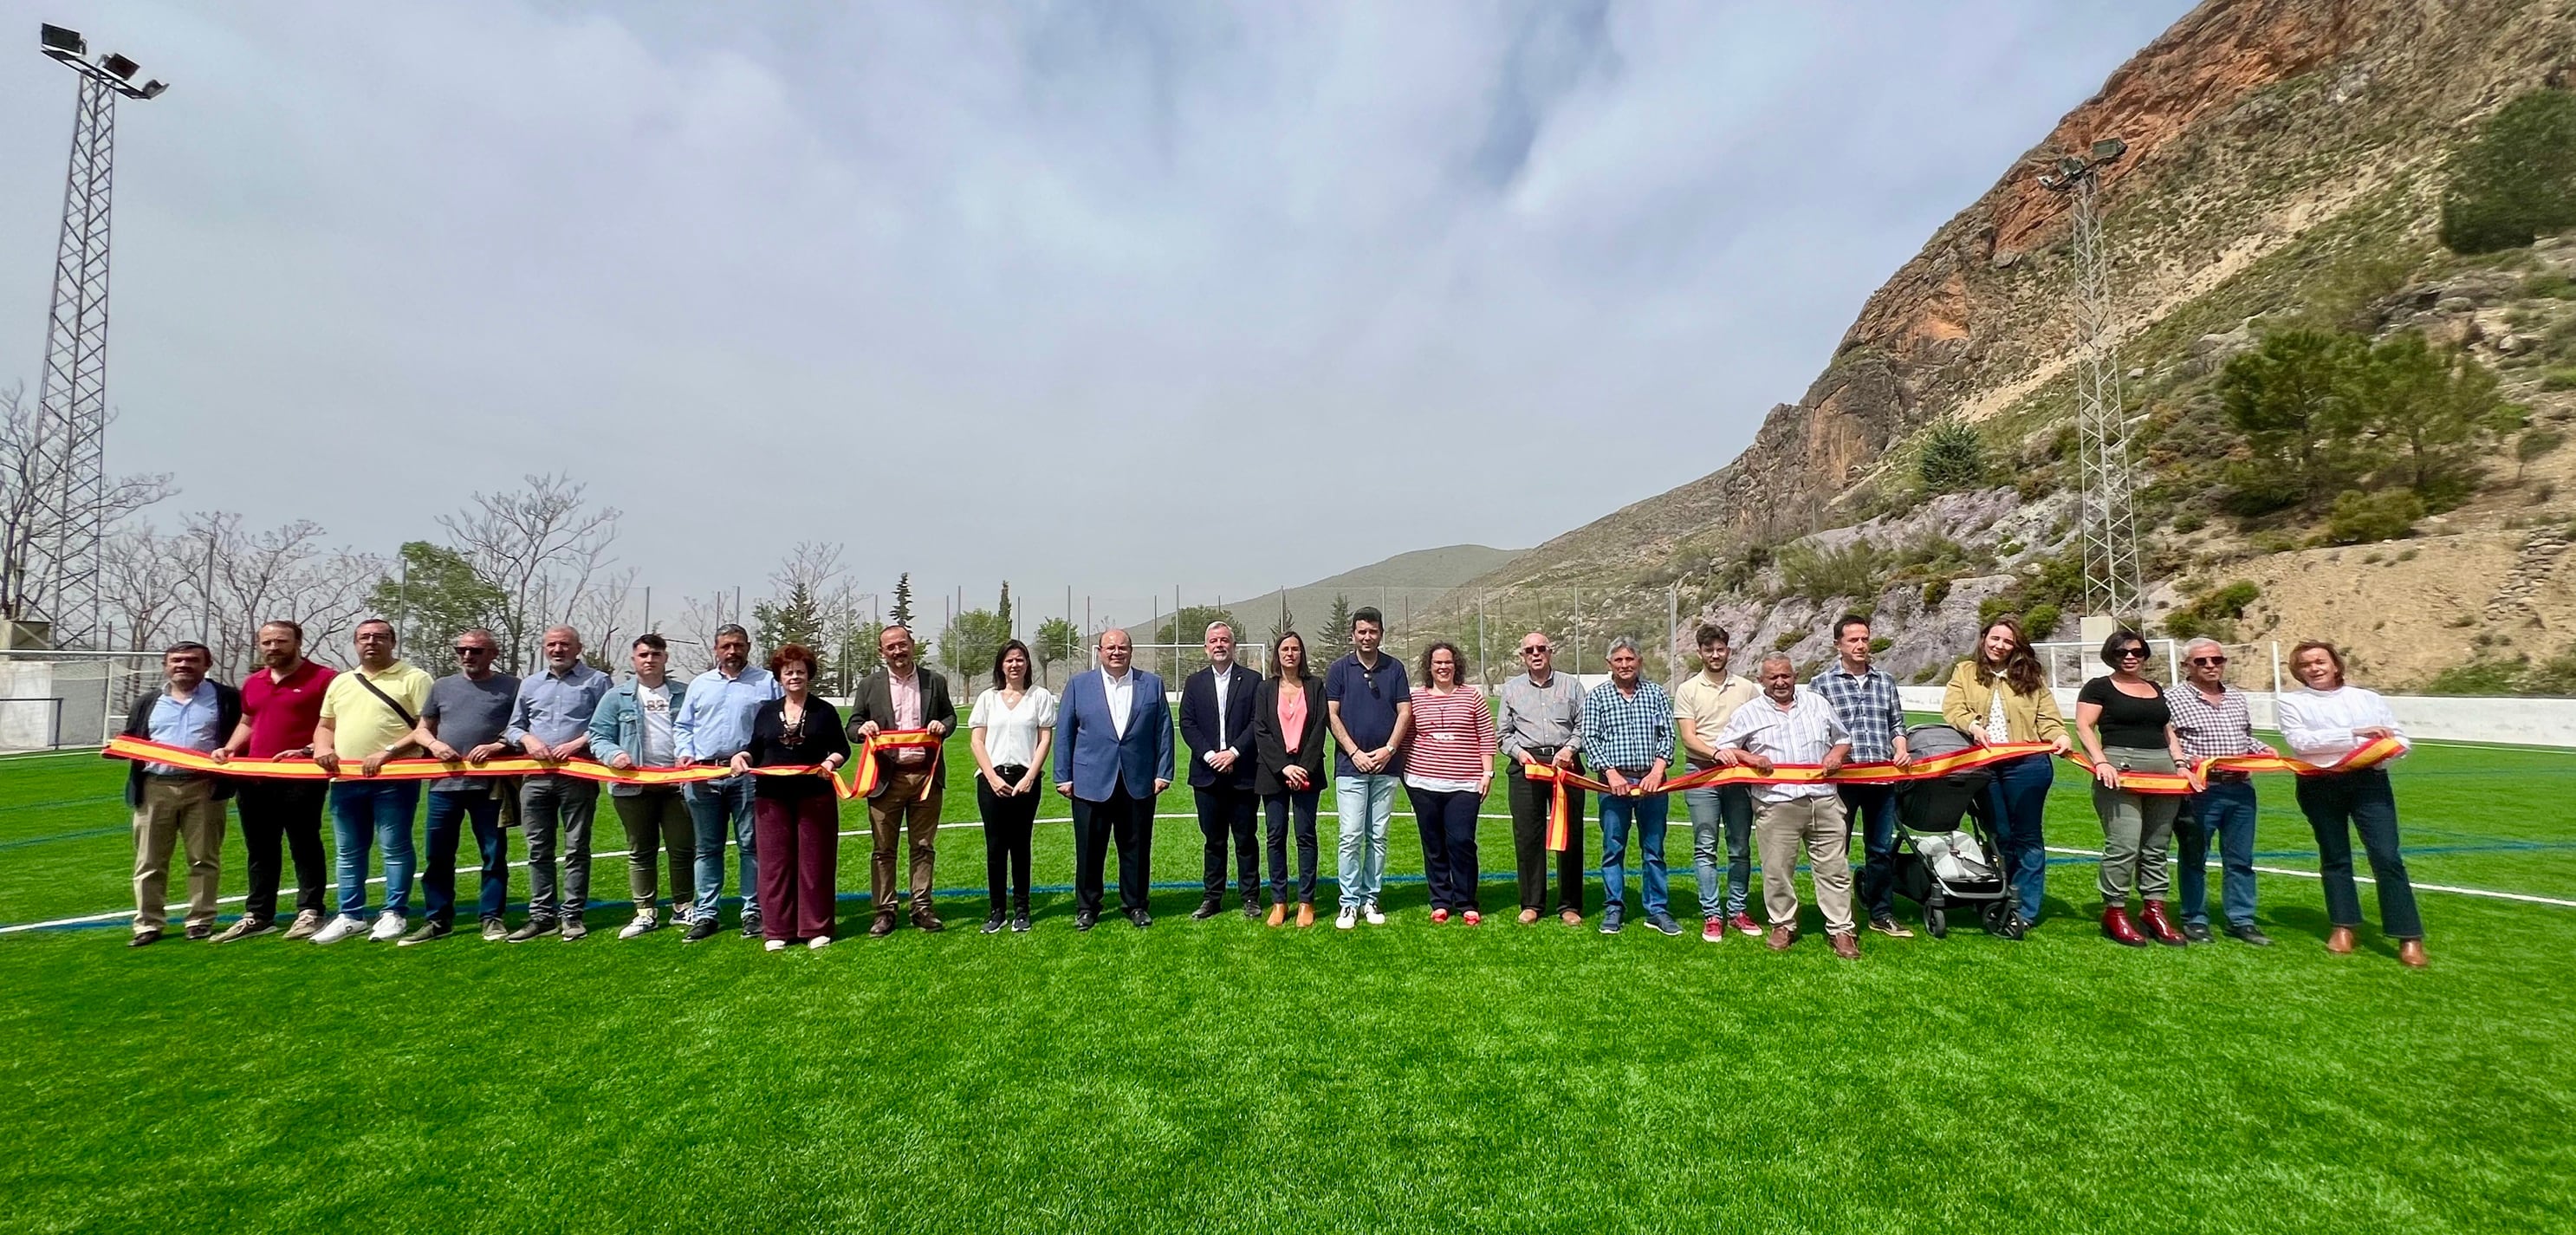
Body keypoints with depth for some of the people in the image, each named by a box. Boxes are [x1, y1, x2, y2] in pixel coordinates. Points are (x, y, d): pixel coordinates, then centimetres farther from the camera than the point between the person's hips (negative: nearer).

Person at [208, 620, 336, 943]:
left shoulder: (324, 678, -8)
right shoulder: (251, 683, 14)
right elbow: (247, 723, 27)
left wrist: (308, 751, -23)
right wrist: (230, 748, 9)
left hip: (302, 779, -7)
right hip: (254, 780, 7)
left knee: (304, 847, 0)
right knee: (259, 850, 14)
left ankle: (310, 912, 6)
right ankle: (257, 915, 22)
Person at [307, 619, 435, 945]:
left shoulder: (414, 678, -2)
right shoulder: (340, 683, 18)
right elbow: (325, 726, 24)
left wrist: (388, 752, -18)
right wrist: (322, 747, 2)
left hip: (394, 778, -6)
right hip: (345, 779, 7)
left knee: (395, 848, -1)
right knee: (347, 851, 12)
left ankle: (394, 914, 6)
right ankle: (350, 916, 21)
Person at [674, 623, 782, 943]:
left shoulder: (766, 682, 5)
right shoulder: (699, 684, 16)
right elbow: (682, 726, 19)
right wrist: (685, 753, 1)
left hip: (748, 776, -3)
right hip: (703, 776, 3)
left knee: (751, 845, 1)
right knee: (707, 848, 10)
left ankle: (753, 912, 8)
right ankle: (705, 914, 17)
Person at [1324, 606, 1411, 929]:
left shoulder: (1395, 668, 7)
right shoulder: (1339, 669, 3)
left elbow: (1405, 712, 5)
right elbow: (1332, 715, 0)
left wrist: (1389, 749, -7)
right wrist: (1355, 753, -8)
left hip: (1386, 766, 2)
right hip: (1350, 766, -2)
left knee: (1378, 837, 7)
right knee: (1351, 836, -4)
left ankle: (1370, 899, 16)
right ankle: (1349, 903, 5)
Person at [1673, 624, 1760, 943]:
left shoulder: (1746, 688, 9)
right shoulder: (1687, 690, 3)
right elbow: (1688, 738, -4)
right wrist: (1717, 753, -21)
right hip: (1702, 774, -2)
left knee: (1741, 847, 8)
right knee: (1705, 847, -3)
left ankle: (1737, 910, 18)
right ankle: (1711, 915, 3)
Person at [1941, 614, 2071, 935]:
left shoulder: (2030, 677, 11)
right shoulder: (1965, 672, 11)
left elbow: (2047, 716, 4)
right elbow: (1952, 708, -2)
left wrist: (2059, 737, -16)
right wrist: (1973, 725, -21)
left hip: (2026, 764, 0)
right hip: (1983, 766, 0)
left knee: (2026, 836, 5)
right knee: (1999, 836, 6)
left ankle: (2025, 911, 11)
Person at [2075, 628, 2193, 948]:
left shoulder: (2156, 690, 21)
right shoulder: (2099, 687, 3)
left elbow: (2169, 732, 25)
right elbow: (2084, 727, -5)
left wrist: (2180, 763, 10)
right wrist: (2101, 762, -17)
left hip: (2162, 770, 6)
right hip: (2121, 768, -6)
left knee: (2157, 847, 8)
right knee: (2123, 845, -11)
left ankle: (2154, 909, 15)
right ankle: (2114, 911, -2)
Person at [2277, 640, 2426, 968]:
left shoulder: (2369, 698, 13)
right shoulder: (2292, 702, 3)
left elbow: (2400, 738, 12)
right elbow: (2299, 741, -12)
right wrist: (2355, 734, -17)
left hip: (2369, 781, 1)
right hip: (2320, 786, -1)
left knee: (2387, 857, -6)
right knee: (2334, 857, 9)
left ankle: (2409, 937, -1)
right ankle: (2343, 927, 18)